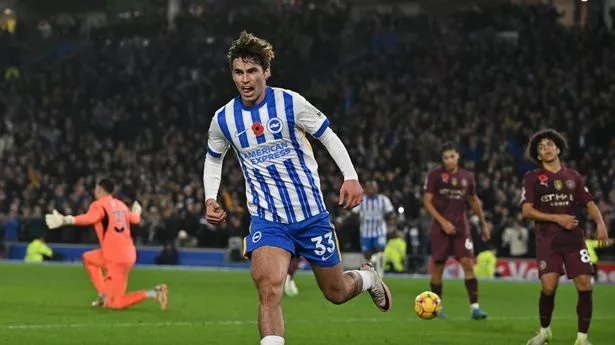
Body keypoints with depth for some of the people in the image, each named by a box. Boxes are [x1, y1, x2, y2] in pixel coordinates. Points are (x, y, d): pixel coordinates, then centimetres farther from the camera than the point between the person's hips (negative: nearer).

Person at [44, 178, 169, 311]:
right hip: (128, 254, 8)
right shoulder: (120, 205, 13)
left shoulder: (99, 205, -8)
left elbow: (90, 218, -29)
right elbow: (135, 219, 30)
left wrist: (65, 220, -41)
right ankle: (103, 295, 16)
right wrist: (137, 212, 54)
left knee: (114, 304, -2)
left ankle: (153, 293, -17)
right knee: (88, 258, 27)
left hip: (117, 260, -8)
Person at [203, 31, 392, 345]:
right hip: (267, 219, 1)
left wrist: (351, 177, -17)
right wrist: (210, 198, 1)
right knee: (269, 289, -26)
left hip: (311, 213, -1)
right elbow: (213, 159, 17)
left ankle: (367, 278, 49)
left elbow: (329, 137, -3)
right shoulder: (223, 119, -2)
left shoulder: (290, 103, -12)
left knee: (335, 293, 14)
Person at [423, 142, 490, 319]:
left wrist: (483, 223, 19)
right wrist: (443, 222, -14)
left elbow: (474, 200, 21)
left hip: (461, 226, 2)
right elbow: (427, 201, -5)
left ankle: (474, 307, -14)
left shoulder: (467, 176, 7)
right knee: (437, 267, 2)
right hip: (441, 227, -2)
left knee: (468, 263, -11)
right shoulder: (435, 175, -3)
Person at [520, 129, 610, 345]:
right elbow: (527, 211, -4)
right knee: (548, 287, -14)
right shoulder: (532, 178, 3)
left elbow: (589, 203, 12)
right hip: (547, 241, -2)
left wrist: (600, 223, -8)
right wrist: (556, 218, -14)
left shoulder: (573, 176, 13)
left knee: (585, 286, -9)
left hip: (574, 238, 3)